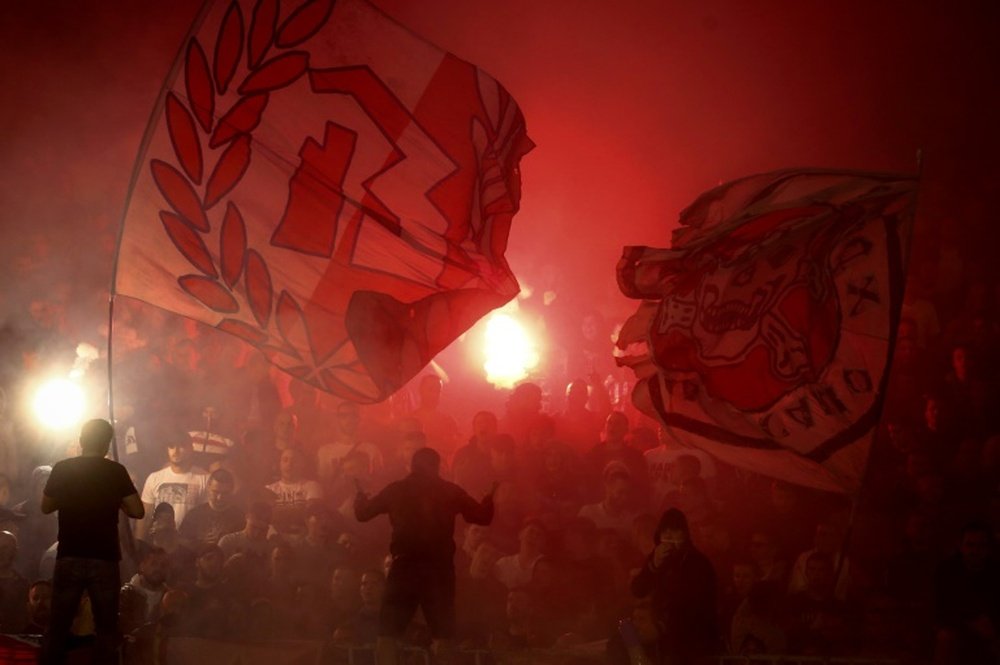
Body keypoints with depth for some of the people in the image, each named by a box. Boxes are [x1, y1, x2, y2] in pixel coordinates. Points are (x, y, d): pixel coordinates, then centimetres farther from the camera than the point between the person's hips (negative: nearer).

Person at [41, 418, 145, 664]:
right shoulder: (115, 471, -5)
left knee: (58, 624, 10)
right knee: (106, 626, 6)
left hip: (69, 557, 2)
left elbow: (46, 507, 11)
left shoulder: (62, 469, -1)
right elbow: (138, 512, -5)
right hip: (104, 559, -1)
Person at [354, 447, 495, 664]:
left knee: (387, 634, 4)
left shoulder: (395, 490, 5)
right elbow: (482, 516, 8)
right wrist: (491, 496, 28)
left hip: (405, 565, 0)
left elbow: (362, 513, 12)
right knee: (442, 635, 5)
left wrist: (360, 492, 33)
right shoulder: (450, 491, 5)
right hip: (440, 567, 0)